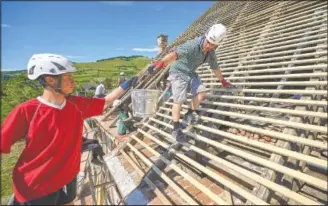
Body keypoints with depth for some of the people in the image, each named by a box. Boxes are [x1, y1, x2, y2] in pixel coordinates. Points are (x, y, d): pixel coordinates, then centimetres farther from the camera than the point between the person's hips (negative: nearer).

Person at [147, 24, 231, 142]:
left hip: (191, 74, 7)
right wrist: (161, 63, -61)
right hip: (178, 73, -7)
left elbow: (215, 67, 15)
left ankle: (189, 115, 13)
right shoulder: (192, 45, -28)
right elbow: (175, 54, -44)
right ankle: (176, 130, 2)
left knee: (201, 94, -10)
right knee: (179, 101, -10)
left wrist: (222, 81, 26)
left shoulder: (211, 52, -3)